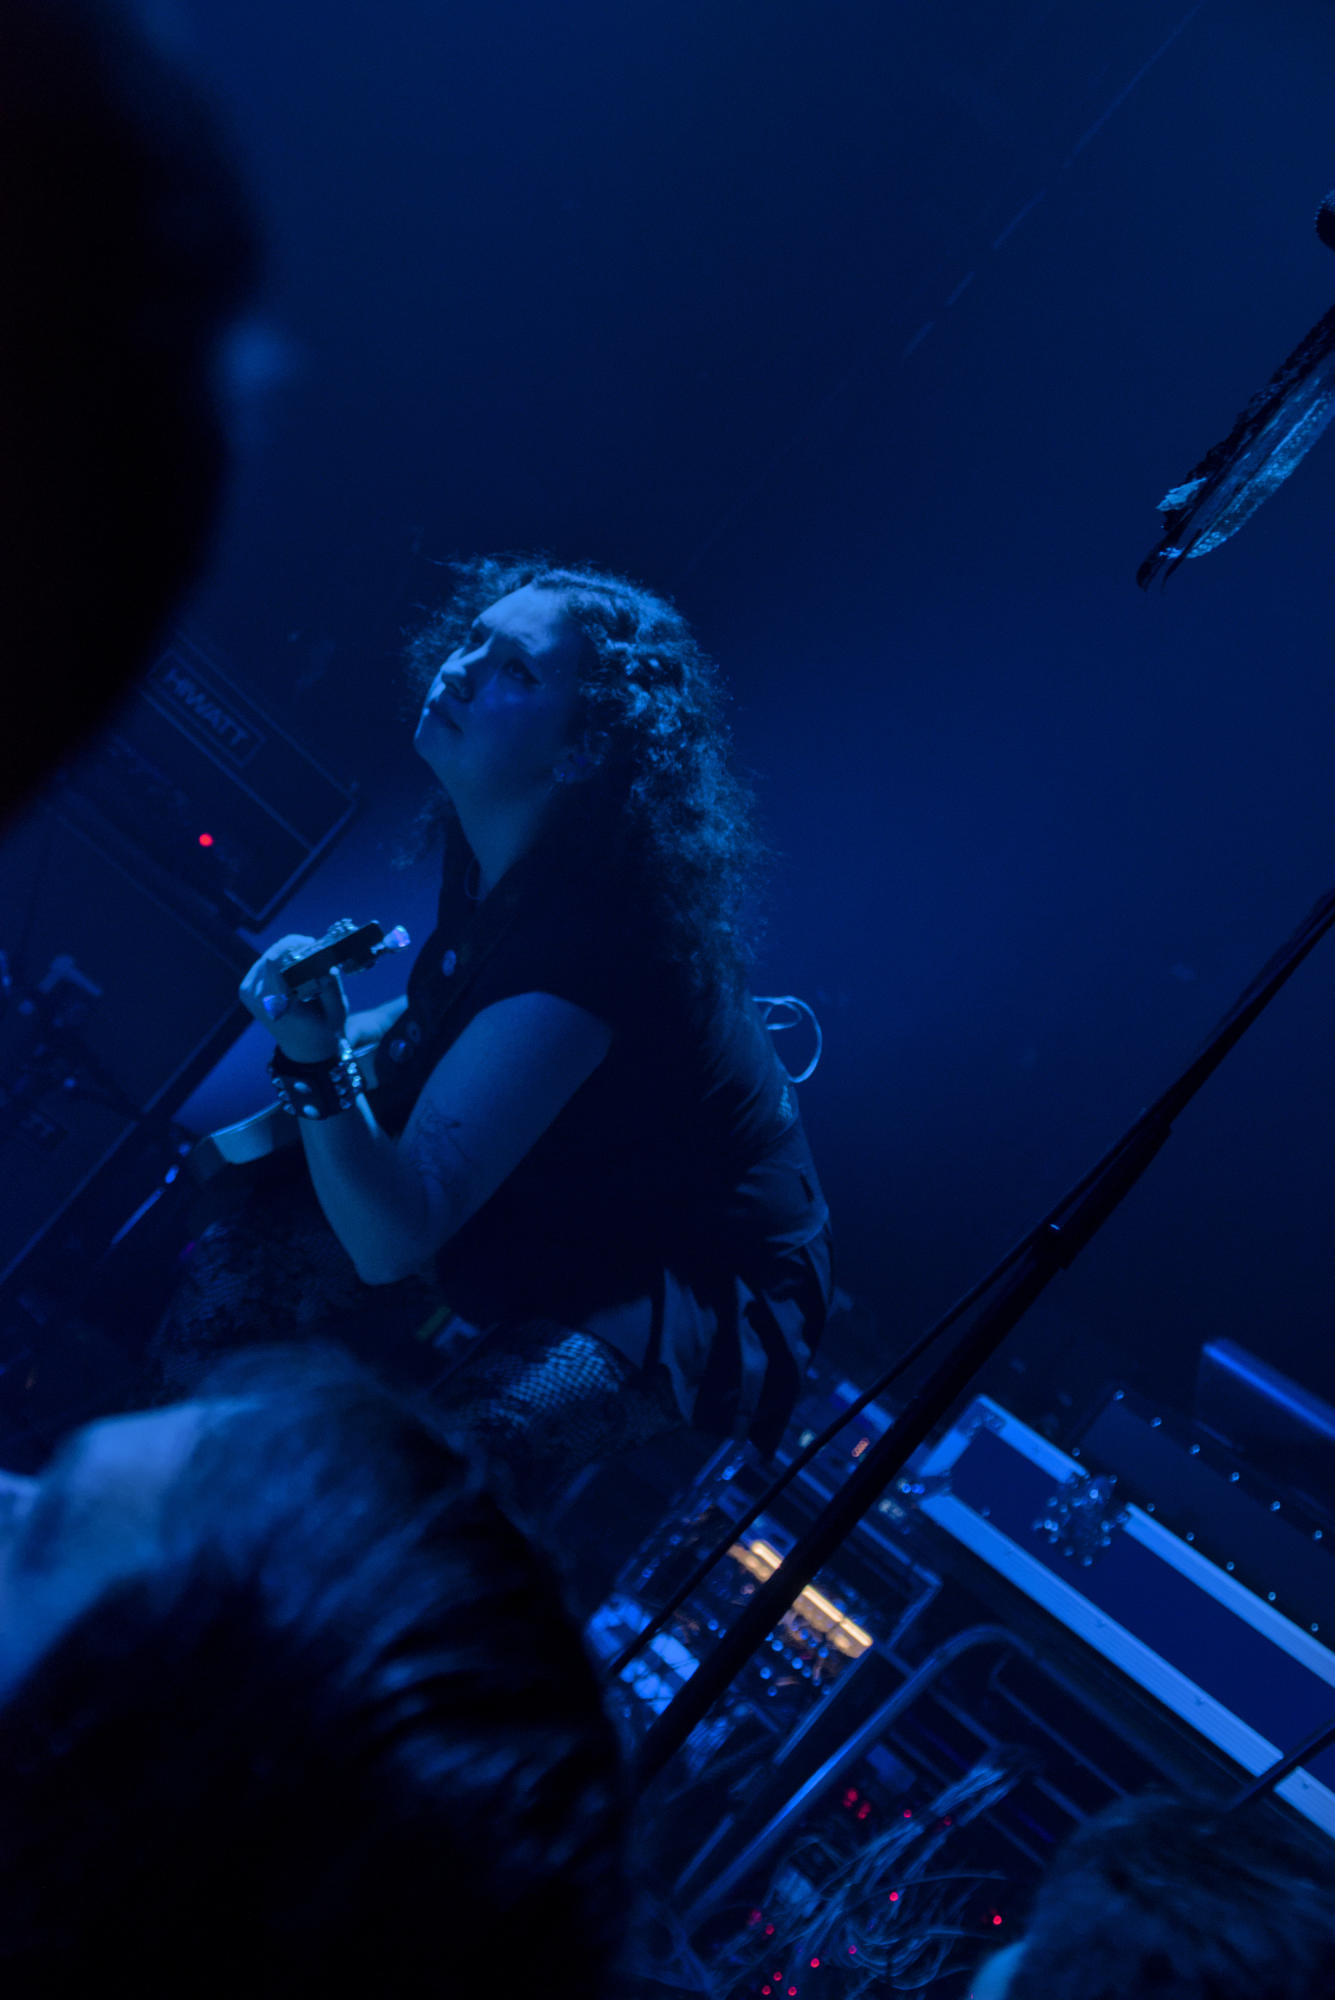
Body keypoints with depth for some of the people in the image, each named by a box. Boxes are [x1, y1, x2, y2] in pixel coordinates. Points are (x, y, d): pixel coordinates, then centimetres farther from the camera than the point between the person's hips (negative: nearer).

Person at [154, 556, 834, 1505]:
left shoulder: (589, 928, -35)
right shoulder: (488, 830, -10)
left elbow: (391, 1238, -36)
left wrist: (319, 1065, -49)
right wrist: (367, 1033, 4)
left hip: (706, 1284, -8)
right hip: (555, 1199, 9)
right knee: (249, 1247, 4)